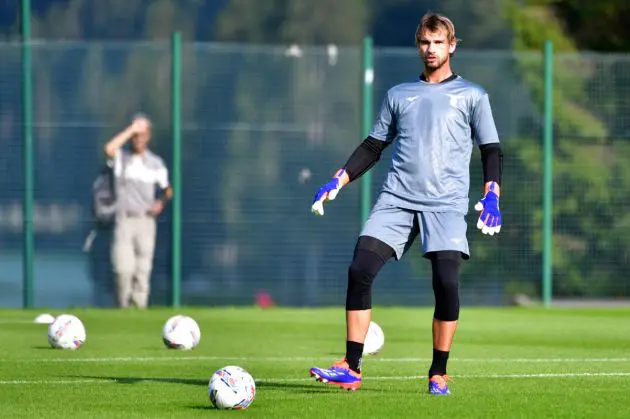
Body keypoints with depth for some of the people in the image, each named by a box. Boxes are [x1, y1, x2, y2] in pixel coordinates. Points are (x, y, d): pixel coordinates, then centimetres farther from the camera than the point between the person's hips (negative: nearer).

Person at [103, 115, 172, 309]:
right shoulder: (122, 158, 5)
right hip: (124, 220, -2)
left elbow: (167, 189, 19)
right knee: (123, 269, -12)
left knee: (143, 269, -1)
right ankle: (123, 306, -2)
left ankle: (140, 306, 3)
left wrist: (161, 202, -2)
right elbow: (109, 149, -18)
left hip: (146, 219, 2)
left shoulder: (155, 163, 12)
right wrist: (131, 129, -14)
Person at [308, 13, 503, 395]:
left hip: (447, 205, -3)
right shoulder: (399, 95, 18)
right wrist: (338, 182, 10)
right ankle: (351, 368, -8)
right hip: (396, 201, 3)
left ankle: (439, 374, -1)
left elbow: (492, 151, 8)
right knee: (360, 270, -13)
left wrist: (491, 194, -8)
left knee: (447, 282, -17)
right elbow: (374, 146, 21)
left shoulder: (471, 96, 9)